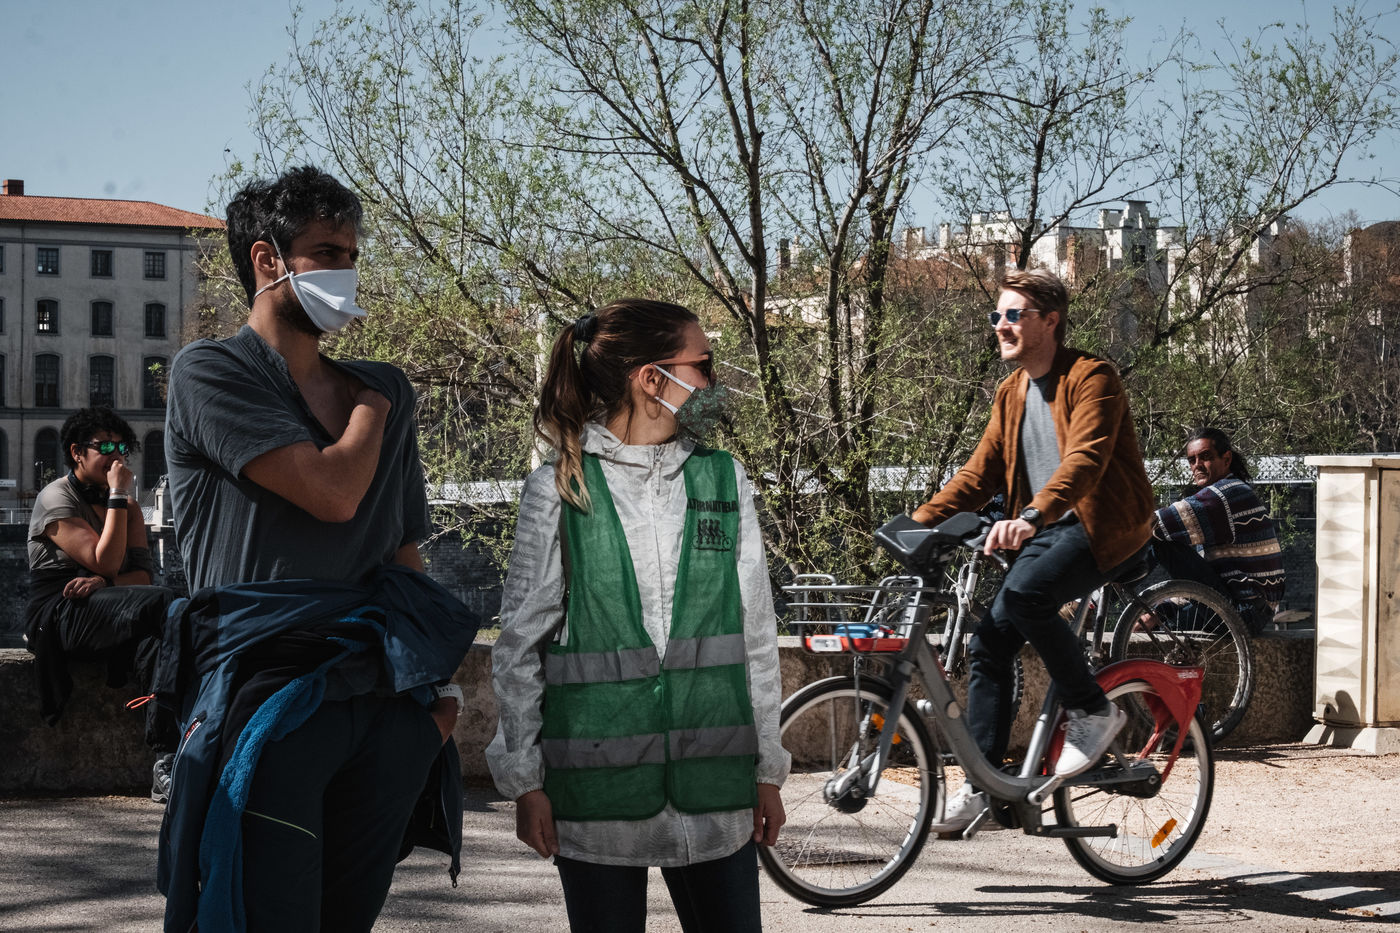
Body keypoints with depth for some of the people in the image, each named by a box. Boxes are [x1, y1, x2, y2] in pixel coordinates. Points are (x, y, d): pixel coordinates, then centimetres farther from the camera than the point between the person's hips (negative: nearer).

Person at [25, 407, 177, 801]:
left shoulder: (128, 504, 20)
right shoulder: (56, 499, -1)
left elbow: (143, 573, 8)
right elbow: (105, 562, -14)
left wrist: (104, 583, -14)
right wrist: (118, 495, -11)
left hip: (104, 609, 6)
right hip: (58, 614, -6)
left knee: (152, 642, -32)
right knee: (165, 602, -33)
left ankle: (166, 766, -42)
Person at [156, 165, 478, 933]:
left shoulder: (380, 392, 18)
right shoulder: (209, 373, -1)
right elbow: (333, 492, -13)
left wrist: (438, 681, 11)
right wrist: (372, 403, 7)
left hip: (388, 698, 6)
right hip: (270, 692, -6)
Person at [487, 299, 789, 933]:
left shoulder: (725, 482, 9)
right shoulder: (558, 491, -1)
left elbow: (755, 637, 11)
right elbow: (519, 645, 1)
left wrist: (768, 770, 11)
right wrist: (524, 780, -2)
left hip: (713, 780, 3)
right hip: (594, 788, -2)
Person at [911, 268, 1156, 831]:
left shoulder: (1090, 378, -11)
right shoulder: (1011, 393, 14)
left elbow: (1085, 459, -27)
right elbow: (981, 473, 16)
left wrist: (1031, 517, -43)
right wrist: (920, 521, 2)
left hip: (1104, 529, -8)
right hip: (1045, 534, 8)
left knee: (1025, 592, -33)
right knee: (988, 644, -2)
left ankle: (1092, 710, -15)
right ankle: (984, 785, 5)